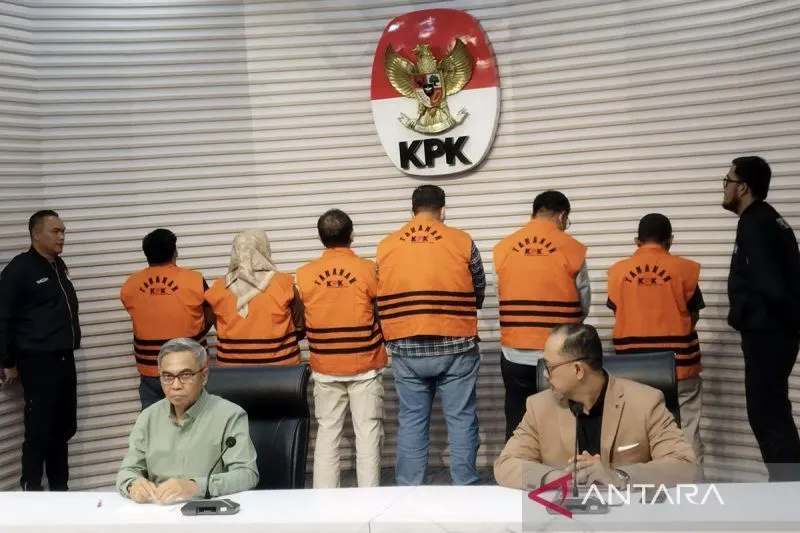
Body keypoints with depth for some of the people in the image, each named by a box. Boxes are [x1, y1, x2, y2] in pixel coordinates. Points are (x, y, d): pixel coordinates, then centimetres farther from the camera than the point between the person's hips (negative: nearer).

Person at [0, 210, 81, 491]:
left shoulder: (59, 266, 14)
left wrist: (70, 346, 14)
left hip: (63, 359, 7)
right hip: (38, 361, -7)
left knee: (64, 428, 12)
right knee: (39, 430, -5)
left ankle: (60, 490, 22)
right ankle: (31, 492, 3)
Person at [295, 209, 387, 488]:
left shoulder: (303, 275, -3)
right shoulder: (367, 269, -9)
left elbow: (299, 323, 4)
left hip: (325, 368, 2)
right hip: (365, 366, -2)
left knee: (327, 433, 9)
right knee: (368, 432, 4)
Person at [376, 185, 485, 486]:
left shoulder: (386, 246, 2)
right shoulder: (462, 242, -2)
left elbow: (381, 299, 7)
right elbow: (479, 295, 7)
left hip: (406, 350, 2)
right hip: (455, 347, -1)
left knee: (411, 421, 9)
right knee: (461, 419, 6)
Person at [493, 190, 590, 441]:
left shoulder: (502, 248, -1)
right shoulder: (573, 249, -5)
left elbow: (502, 297, 4)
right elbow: (584, 306, 3)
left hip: (515, 353, 2)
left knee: (517, 428, 8)